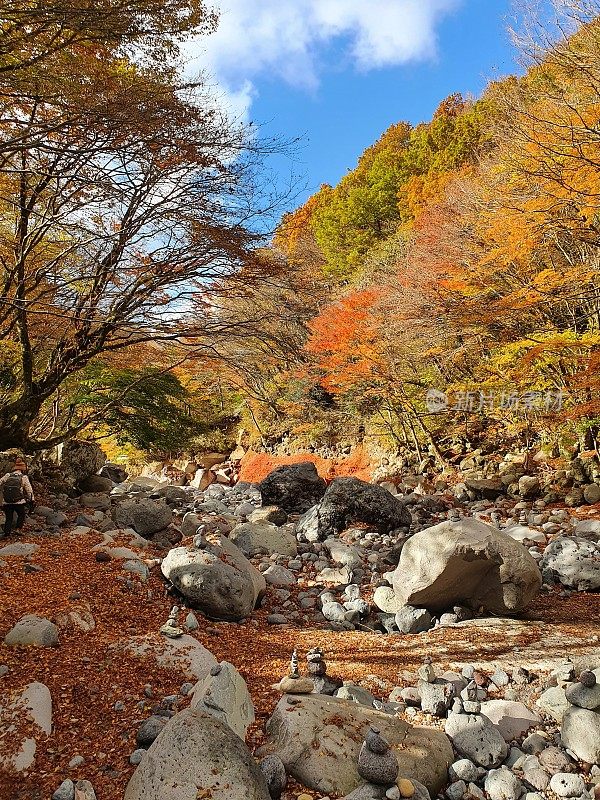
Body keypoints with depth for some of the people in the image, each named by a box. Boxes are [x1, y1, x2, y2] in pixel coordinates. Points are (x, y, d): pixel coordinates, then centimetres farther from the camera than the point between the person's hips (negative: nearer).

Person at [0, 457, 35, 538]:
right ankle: (18, 529, 10)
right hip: (19, 502, -3)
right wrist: (32, 500, 11)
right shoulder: (24, 477, -5)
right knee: (21, 515, 20)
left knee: (8, 518, 14)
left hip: (7, 502, 3)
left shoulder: (7, 476, 2)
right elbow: (29, 490, -1)